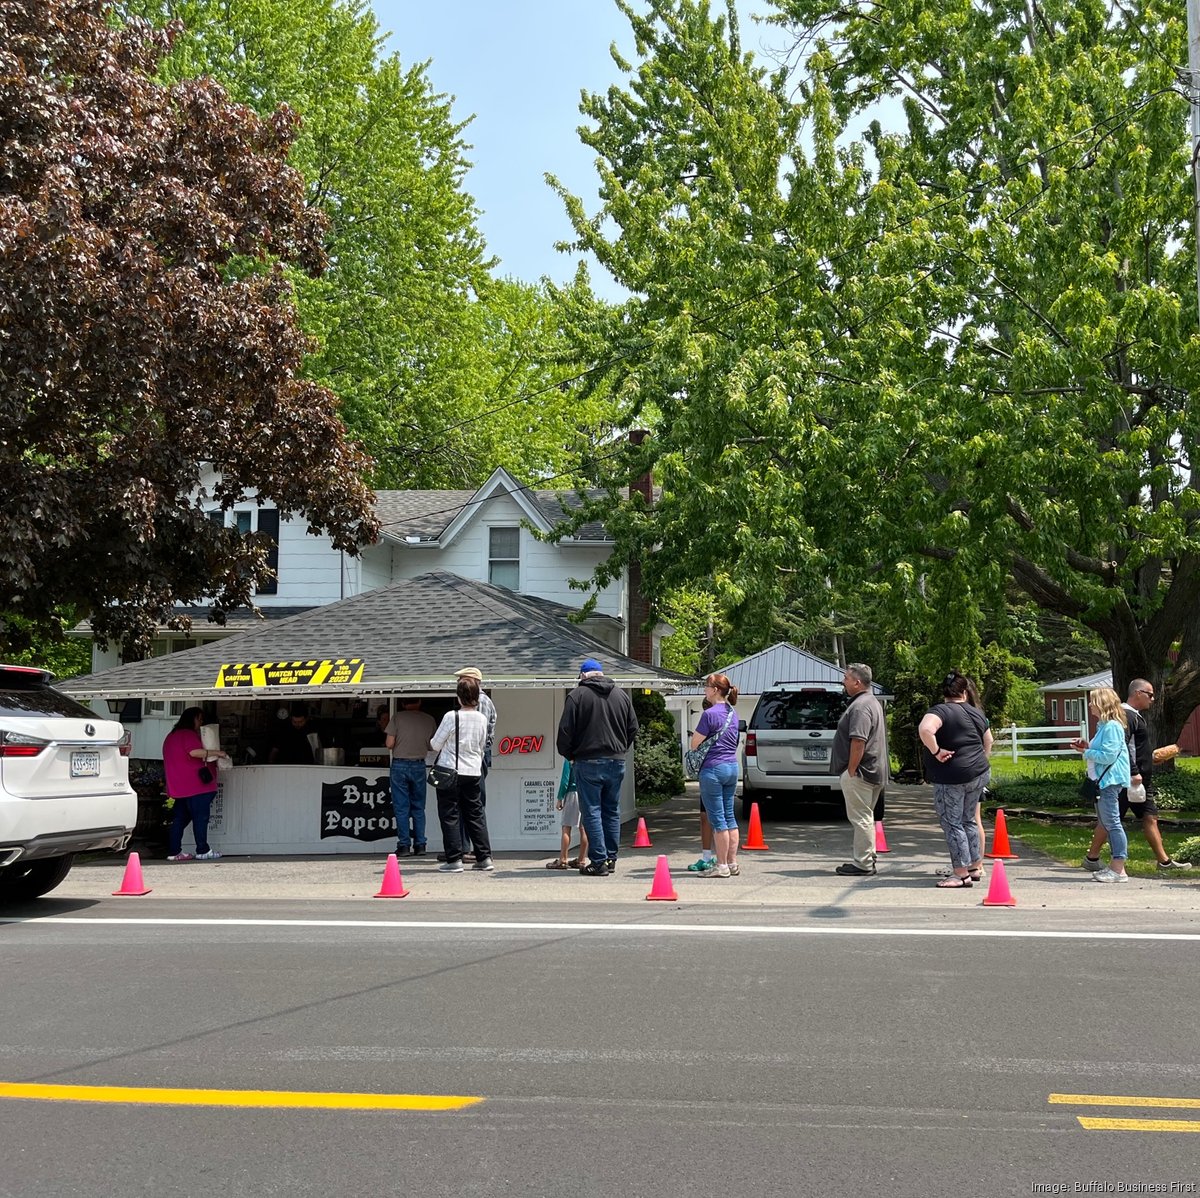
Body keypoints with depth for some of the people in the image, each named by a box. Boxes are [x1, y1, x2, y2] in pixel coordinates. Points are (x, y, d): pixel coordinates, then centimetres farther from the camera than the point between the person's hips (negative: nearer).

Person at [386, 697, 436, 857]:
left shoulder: (398, 717, -5)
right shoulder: (429, 720, 3)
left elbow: (389, 743, -8)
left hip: (400, 765, -2)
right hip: (419, 765, 2)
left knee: (401, 807, 2)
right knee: (418, 807, 11)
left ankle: (403, 845, 0)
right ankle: (420, 845, 9)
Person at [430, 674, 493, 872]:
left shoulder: (451, 717, -14)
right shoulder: (482, 719, 1)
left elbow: (435, 745, -6)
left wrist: (432, 741, 16)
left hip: (450, 772, -5)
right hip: (473, 772, 5)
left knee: (449, 815, 1)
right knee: (476, 814, 12)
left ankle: (454, 860, -2)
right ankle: (484, 857, 12)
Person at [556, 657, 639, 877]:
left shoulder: (577, 695, -6)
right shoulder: (621, 695, 9)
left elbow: (565, 730, -8)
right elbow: (633, 727, 12)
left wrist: (568, 754, 8)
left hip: (588, 762, -5)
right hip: (617, 761, 5)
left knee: (592, 812, -1)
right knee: (612, 811, 13)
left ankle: (598, 862, -4)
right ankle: (611, 859, 17)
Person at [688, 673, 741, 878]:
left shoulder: (710, 714, -14)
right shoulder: (733, 714, 11)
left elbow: (695, 743, -12)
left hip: (713, 769, -8)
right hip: (732, 767, 8)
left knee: (717, 819, -2)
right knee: (729, 816, 13)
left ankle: (722, 866, 1)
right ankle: (733, 863, 15)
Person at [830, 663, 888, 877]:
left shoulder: (860, 707, -17)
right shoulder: (873, 702, 18)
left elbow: (858, 742, -25)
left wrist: (851, 771, -21)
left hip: (859, 772, -11)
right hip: (873, 772, 11)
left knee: (860, 818, -7)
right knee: (865, 818, 16)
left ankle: (863, 864, -5)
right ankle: (868, 859, 22)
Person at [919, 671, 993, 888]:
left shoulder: (940, 711, -12)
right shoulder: (976, 713, 11)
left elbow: (925, 729, -32)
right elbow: (988, 742, 24)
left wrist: (936, 751, -19)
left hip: (951, 778, -7)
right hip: (978, 774, 7)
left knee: (952, 824, -1)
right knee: (969, 821, 19)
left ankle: (961, 874, -1)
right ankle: (975, 867, 25)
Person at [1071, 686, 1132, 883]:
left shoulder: (1111, 727, -15)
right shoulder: (1103, 725, 18)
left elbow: (1108, 755, -21)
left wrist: (1086, 752, -11)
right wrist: (1087, 746, 11)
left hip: (1110, 780, -11)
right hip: (1102, 780, 11)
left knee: (1112, 823, -9)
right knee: (1107, 823, 13)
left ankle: (1119, 870, -6)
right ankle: (1115, 866, 19)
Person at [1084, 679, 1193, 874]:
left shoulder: (1137, 716, 17)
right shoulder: (1126, 716, -17)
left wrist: (1152, 756, 16)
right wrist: (1133, 773, -27)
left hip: (1140, 779, 10)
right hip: (1126, 779, -10)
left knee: (1150, 817, 9)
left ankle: (1164, 861, 13)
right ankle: (1091, 858, 6)